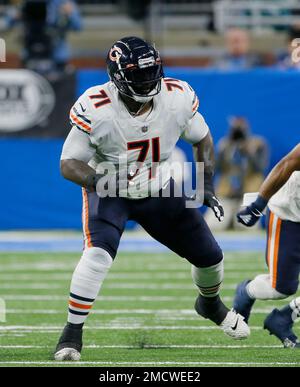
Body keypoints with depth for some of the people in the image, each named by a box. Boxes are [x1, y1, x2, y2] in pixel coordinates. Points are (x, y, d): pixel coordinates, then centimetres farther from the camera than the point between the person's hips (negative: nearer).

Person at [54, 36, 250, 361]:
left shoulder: (178, 98, -20)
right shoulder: (95, 110, -30)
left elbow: (201, 139, 0)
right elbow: (69, 163, -22)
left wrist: (206, 186, -10)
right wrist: (95, 179, -42)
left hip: (159, 190, 4)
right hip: (109, 193, -4)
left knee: (209, 256, 9)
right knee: (98, 255, -31)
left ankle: (210, 304, 45)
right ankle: (72, 334, -17)